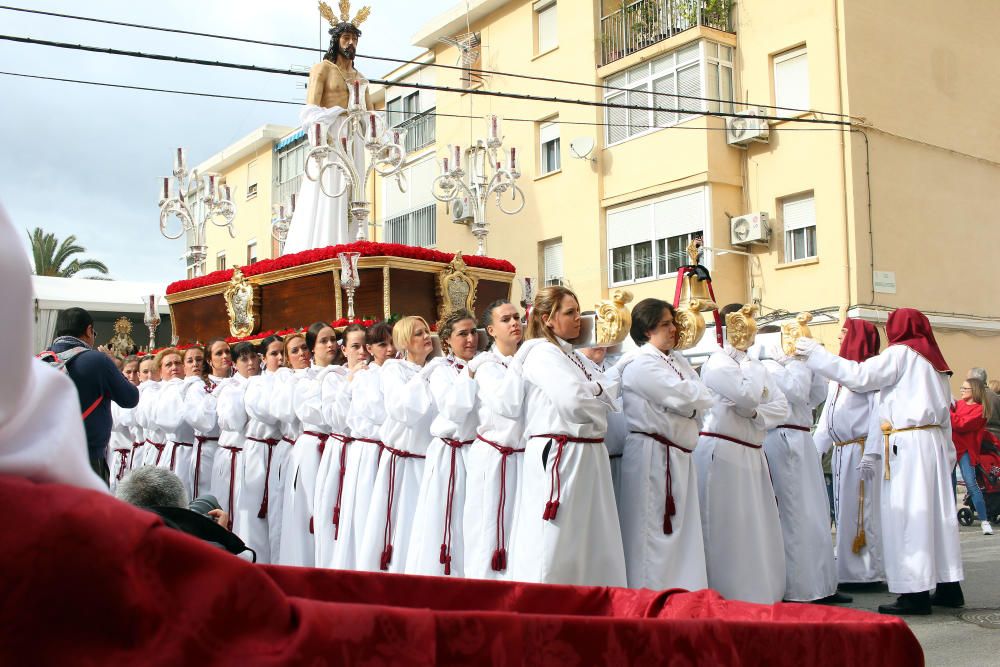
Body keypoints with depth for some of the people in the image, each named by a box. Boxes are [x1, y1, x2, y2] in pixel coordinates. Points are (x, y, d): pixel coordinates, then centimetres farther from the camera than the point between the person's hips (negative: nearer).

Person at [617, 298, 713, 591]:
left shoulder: (677, 360, 17)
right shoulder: (640, 364, -10)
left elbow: (703, 400, 10)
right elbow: (688, 398, -15)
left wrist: (691, 396, -7)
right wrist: (694, 392, 4)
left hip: (680, 457, 9)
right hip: (652, 457, -9)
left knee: (683, 533, 11)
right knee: (655, 536, -5)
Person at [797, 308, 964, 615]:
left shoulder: (901, 353, -5)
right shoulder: (931, 359, 20)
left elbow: (859, 376, -12)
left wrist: (815, 353, -6)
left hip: (908, 446, -9)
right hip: (934, 440, 9)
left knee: (907, 515, -6)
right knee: (936, 512, 11)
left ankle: (916, 593, -5)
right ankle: (949, 586, 15)